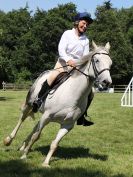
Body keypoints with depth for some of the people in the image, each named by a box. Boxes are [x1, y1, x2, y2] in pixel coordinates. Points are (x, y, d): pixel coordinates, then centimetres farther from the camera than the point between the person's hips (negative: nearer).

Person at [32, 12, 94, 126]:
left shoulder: (86, 40, 12)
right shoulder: (67, 34, 2)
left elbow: (86, 57, 5)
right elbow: (61, 49, -12)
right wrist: (68, 60, -30)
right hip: (63, 63, -5)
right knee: (54, 75, -39)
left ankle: (81, 117, 7)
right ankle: (39, 100, -30)